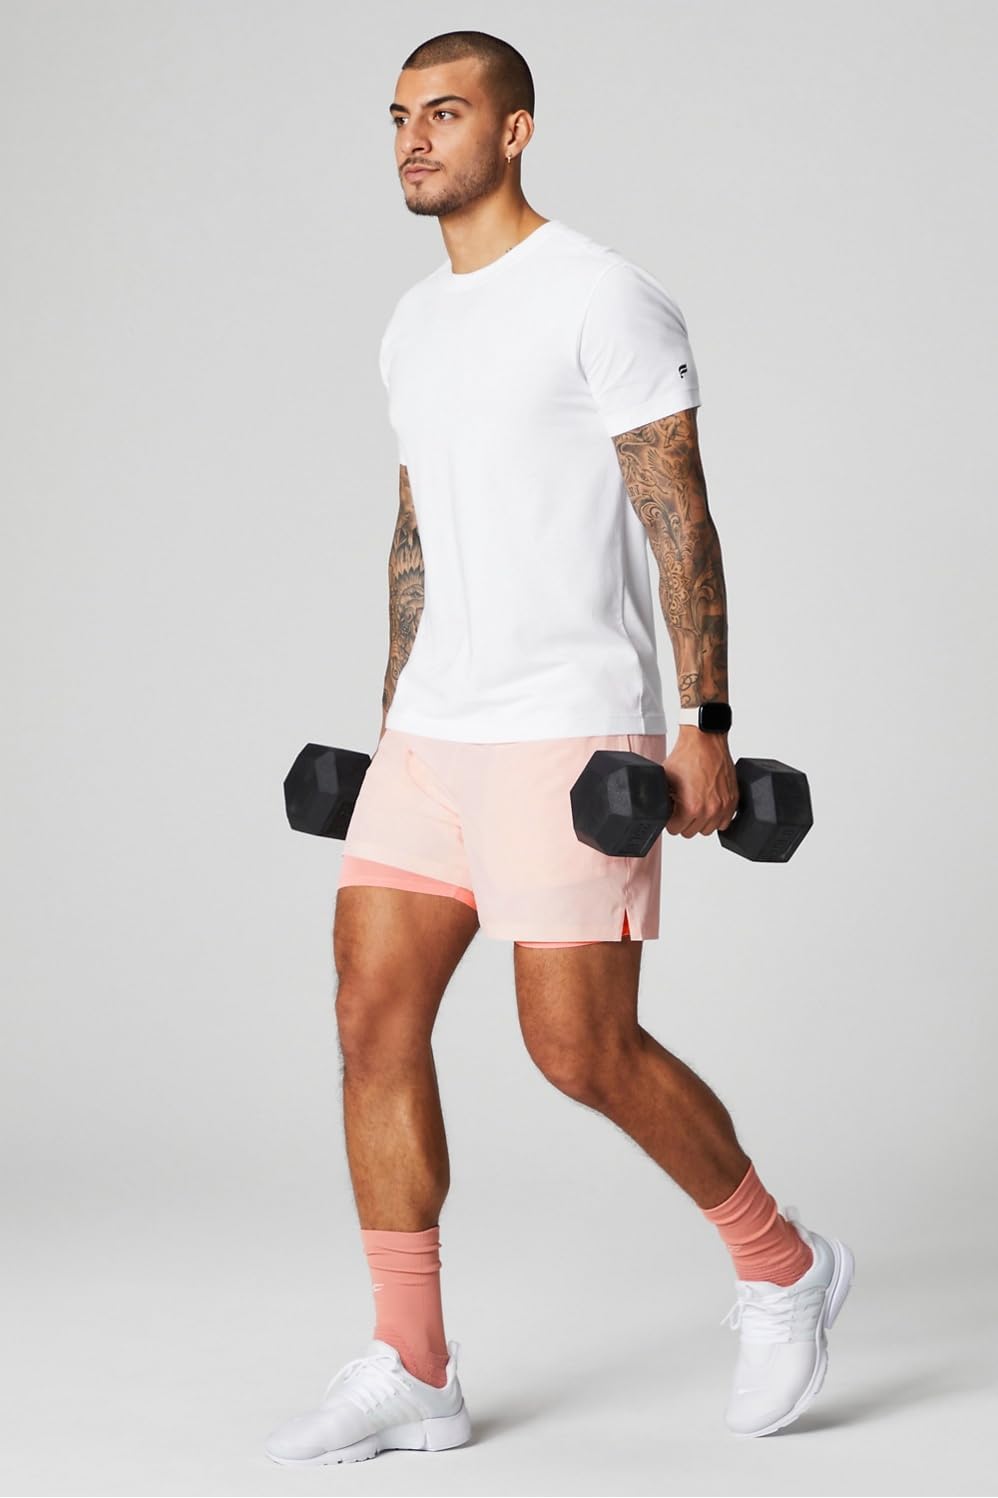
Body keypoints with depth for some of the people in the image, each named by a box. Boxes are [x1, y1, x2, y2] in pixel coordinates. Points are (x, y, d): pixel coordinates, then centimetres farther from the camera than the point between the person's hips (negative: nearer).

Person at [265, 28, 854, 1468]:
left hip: (569, 732, -8)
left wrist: (707, 727, -17)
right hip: (432, 734, 8)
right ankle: (411, 1372, 8)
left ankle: (783, 1266, 18)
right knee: (374, 1017, 1)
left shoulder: (603, 297, -10)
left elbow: (681, 520, -12)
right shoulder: (416, 325, 16)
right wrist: (395, 729, 21)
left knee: (583, 1049, -6)